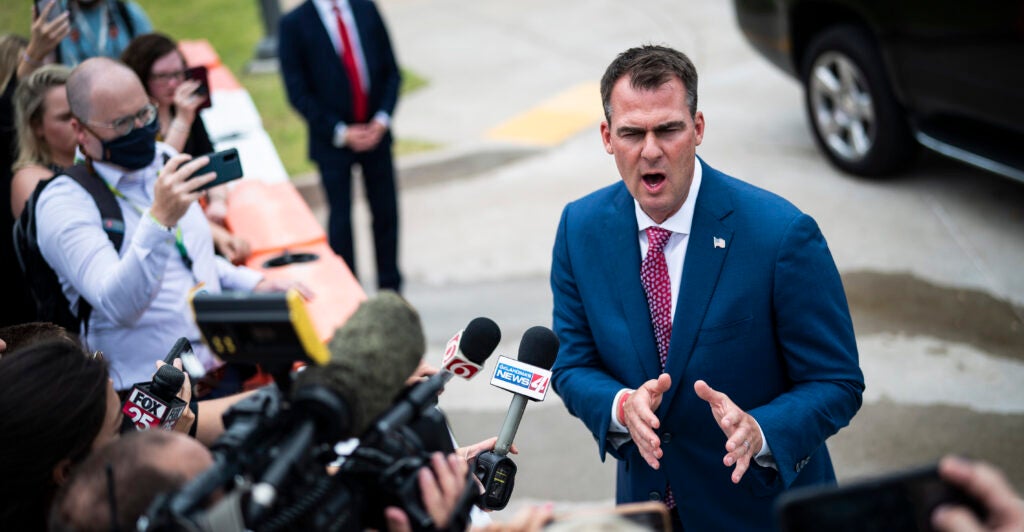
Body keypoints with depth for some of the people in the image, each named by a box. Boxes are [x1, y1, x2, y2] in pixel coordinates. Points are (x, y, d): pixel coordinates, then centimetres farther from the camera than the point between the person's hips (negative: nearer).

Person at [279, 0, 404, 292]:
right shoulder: (294, 24, -6)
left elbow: (391, 71, 6)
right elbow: (298, 92, -8)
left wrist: (382, 119, -7)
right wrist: (341, 132, -13)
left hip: (375, 133, 3)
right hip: (332, 141, -3)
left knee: (386, 213, 8)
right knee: (340, 218, 2)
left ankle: (391, 289, 20)